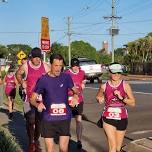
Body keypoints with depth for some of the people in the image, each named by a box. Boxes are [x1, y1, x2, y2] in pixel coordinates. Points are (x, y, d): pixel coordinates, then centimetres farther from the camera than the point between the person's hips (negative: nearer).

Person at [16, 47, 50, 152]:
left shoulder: (45, 66, -1)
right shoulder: (25, 66, -3)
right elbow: (18, 74, 16)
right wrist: (22, 82, 1)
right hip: (29, 98, -1)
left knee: (39, 121, 10)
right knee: (30, 121, -3)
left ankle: (36, 141, 29)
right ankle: (31, 142, 14)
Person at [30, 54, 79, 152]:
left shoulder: (66, 77, 1)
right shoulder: (43, 79, -3)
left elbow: (75, 90, 18)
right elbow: (32, 99, 1)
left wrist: (76, 96, -6)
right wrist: (37, 104, -22)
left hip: (65, 118, 1)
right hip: (48, 119, -1)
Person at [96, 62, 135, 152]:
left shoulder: (125, 85, -6)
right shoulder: (104, 86, -3)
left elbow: (133, 103, -6)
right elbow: (98, 96, 18)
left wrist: (121, 97, -21)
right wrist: (100, 99, -5)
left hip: (122, 119, 1)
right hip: (108, 118, -1)